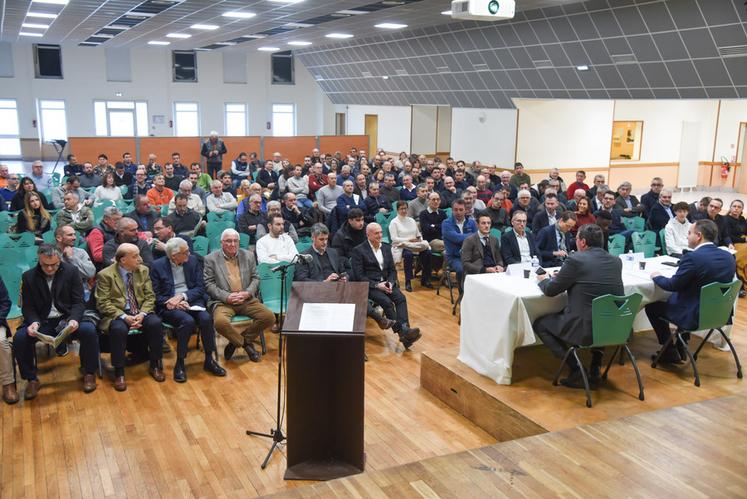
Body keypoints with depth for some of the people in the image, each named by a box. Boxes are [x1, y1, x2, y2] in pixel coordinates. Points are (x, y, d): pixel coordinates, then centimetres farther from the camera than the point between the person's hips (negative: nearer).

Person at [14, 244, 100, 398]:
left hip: (67, 319, -1)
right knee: (19, 337, -26)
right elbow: (27, 306, 3)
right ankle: (32, 380, -5)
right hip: (42, 322, 1)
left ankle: (89, 374, -8)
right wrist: (34, 322, -19)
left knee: (89, 330, -30)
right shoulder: (28, 277, 3)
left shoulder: (71, 271, 0)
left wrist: (74, 319, -22)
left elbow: (78, 302, -2)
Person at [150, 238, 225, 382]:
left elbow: (200, 287, 3)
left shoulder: (193, 260, 6)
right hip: (170, 305, -3)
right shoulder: (157, 266, -2)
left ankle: (209, 360, -11)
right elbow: (155, 294, -2)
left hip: (192, 301, 3)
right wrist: (169, 302, -20)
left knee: (206, 318, -27)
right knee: (188, 321, -33)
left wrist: (182, 296, -13)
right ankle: (180, 363, -17)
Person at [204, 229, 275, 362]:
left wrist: (247, 293, -8)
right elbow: (209, 284, -2)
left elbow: (255, 278, 12)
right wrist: (227, 297, -16)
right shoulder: (211, 259, 3)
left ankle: (237, 341, 3)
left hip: (247, 300, 3)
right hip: (223, 301, -3)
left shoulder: (248, 256, 12)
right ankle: (246, 343, -4)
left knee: (269, 317, -17)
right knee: (220, 322, -35)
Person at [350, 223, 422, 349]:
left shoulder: (386, 248, 15)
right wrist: (376, 285, -18)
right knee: (387, 302, -30)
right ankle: (402, 333, -33)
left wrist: (390, 282, -5)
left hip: (386, 283, 5)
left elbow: (392, 270, 16)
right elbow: (359, 276, -8)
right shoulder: (358, 250, -3)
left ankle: (404, 329, -39)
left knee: (401, 298, -24)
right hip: (369, 285, -5)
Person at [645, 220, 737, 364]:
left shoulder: (693, 257, -24)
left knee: (652, 307, 11)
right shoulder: (728, 257, 0)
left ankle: (670, 352, 18)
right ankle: (681, 347, 35)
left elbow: (673, 285, -14)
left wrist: (657, 277, 5)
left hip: (694, 316, -8)